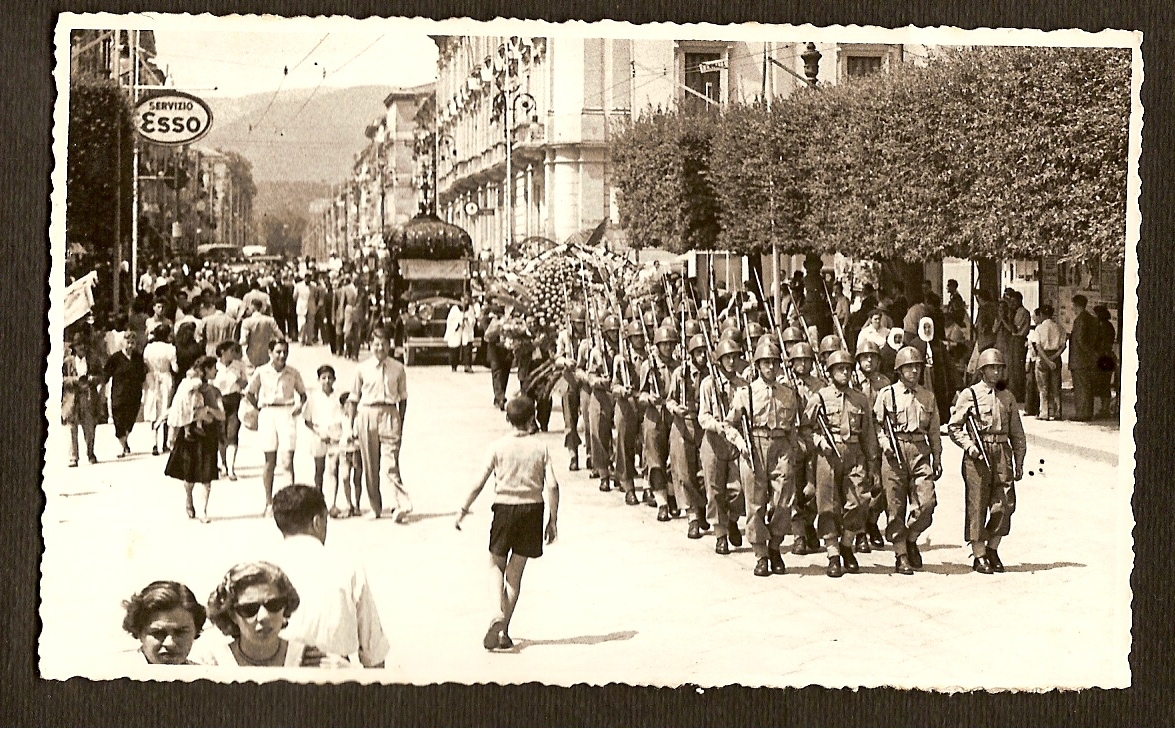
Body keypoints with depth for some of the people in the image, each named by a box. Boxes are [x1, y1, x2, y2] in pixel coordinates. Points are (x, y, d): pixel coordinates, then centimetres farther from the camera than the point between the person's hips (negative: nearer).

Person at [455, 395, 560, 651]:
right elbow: (552, 486, -7)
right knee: (515, 571, 10)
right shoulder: (540, 447, -1)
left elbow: (479, 482, -7)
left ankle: (498, 615, -12)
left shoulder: (498, 446, -4)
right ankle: (504, 631, 11)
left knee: (496, 565, 13)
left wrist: (463, 509, 4)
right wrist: (553, 520, 1)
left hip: (504, 507, -1)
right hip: (532, 508, 1)